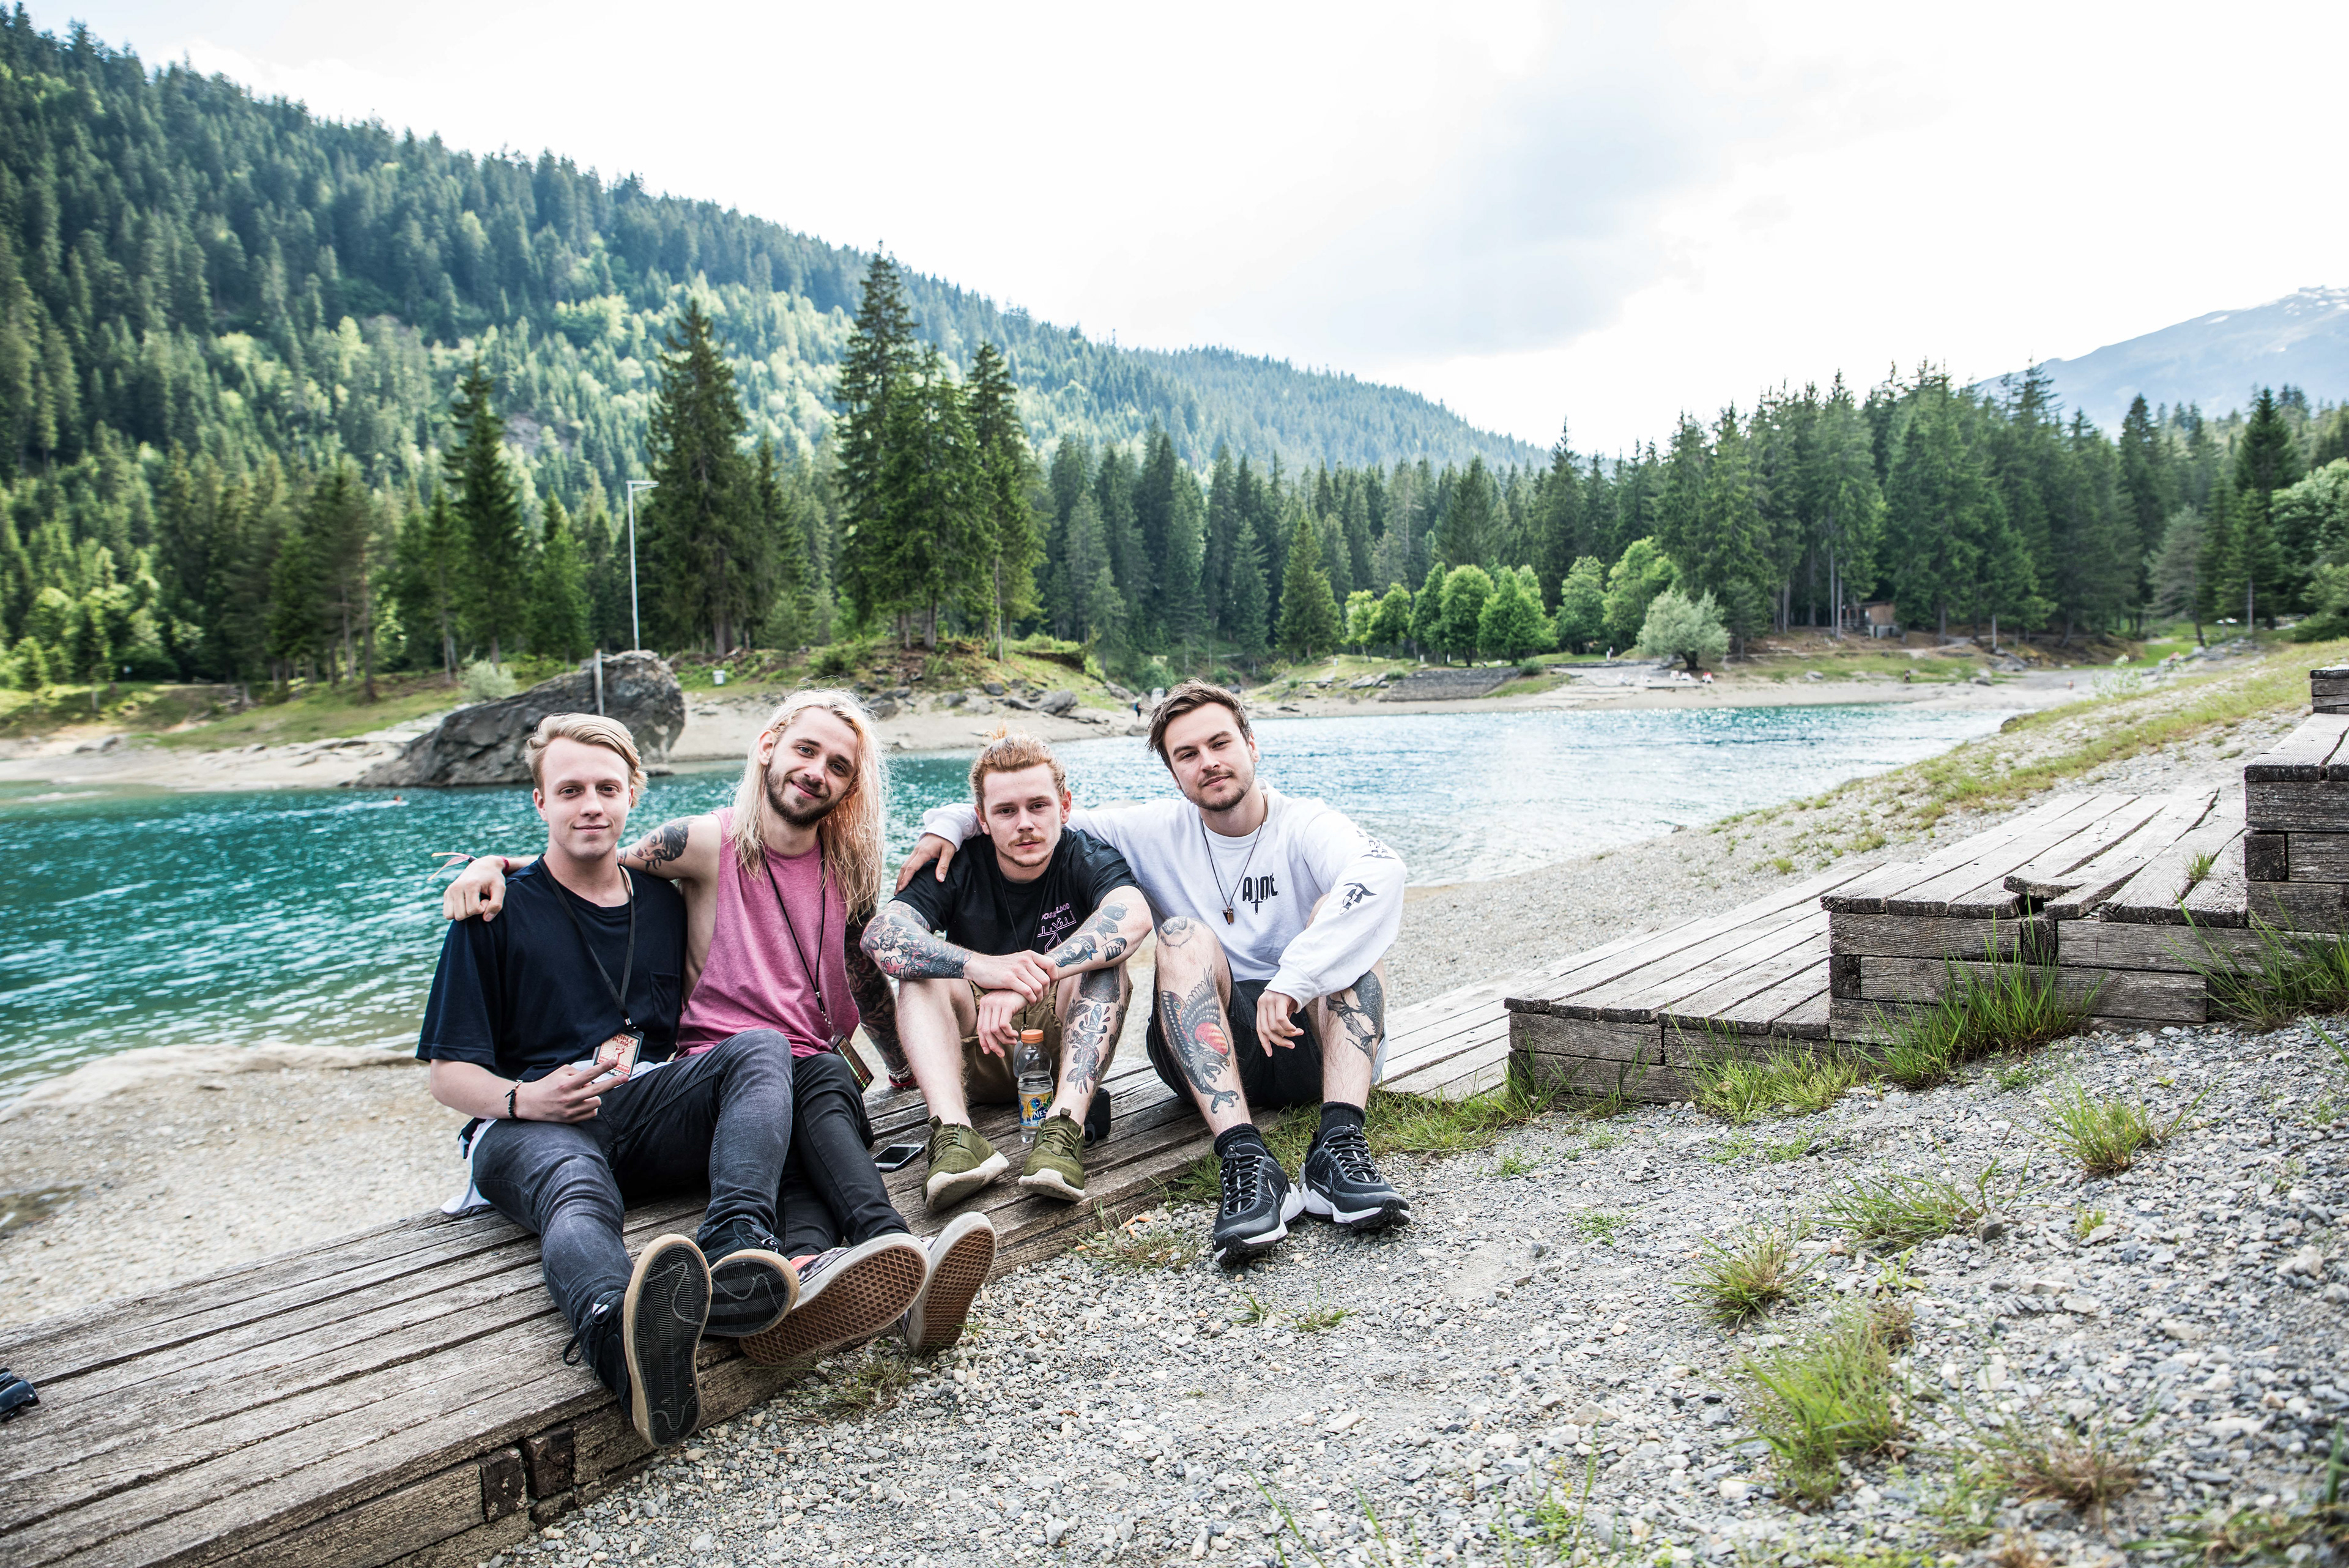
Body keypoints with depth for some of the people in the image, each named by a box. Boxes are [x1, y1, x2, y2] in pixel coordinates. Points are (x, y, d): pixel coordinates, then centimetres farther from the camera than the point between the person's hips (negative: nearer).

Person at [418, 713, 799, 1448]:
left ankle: (737, 1248, -51)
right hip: (533, 1126, -4)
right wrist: (523, 1099, -19)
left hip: (647, 1111, 4)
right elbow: (450, 1074, 3)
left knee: (762, 1046, -25)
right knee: (577, 1198, -39)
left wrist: (633, 1044, 3)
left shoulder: (663, 904, 19)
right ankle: (619, 1337, -75)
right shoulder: (498, 913, 8)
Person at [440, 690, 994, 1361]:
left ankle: (808, 1271, -68)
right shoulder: (709, 842, 2)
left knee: (827, 1078, -35)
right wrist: (492, 863, -6)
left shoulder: (849, 871, 14)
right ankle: (890, 1243, -65)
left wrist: (909, 1071, 30)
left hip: (817, 1073, 3)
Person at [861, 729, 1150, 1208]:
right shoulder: (958, 869, -7)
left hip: (1066, 1046, -1)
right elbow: (880, 935, -26)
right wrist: (981, 967, -42)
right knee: (922, 974, -22)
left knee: (1103, 964, -26)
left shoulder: (1087, 858, -10)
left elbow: (1133, 916, -34)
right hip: (981, 1058, 1)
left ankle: (1065, 1128, -42)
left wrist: (1027, 978, -45)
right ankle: (954, 1133, -42)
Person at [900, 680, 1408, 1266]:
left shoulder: (1305, 827, -5)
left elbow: (1382, 872, -29)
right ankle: (1246, 1162, -45)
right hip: (1213, 1050, 2)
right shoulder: (1157, 832, 6)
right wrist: (951, 822, -4)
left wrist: (1294, 979, -39)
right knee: (1183, 935, -24)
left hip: (1314, 1042, -1)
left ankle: (1339, 1149, -43)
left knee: (1339, 912, -24)